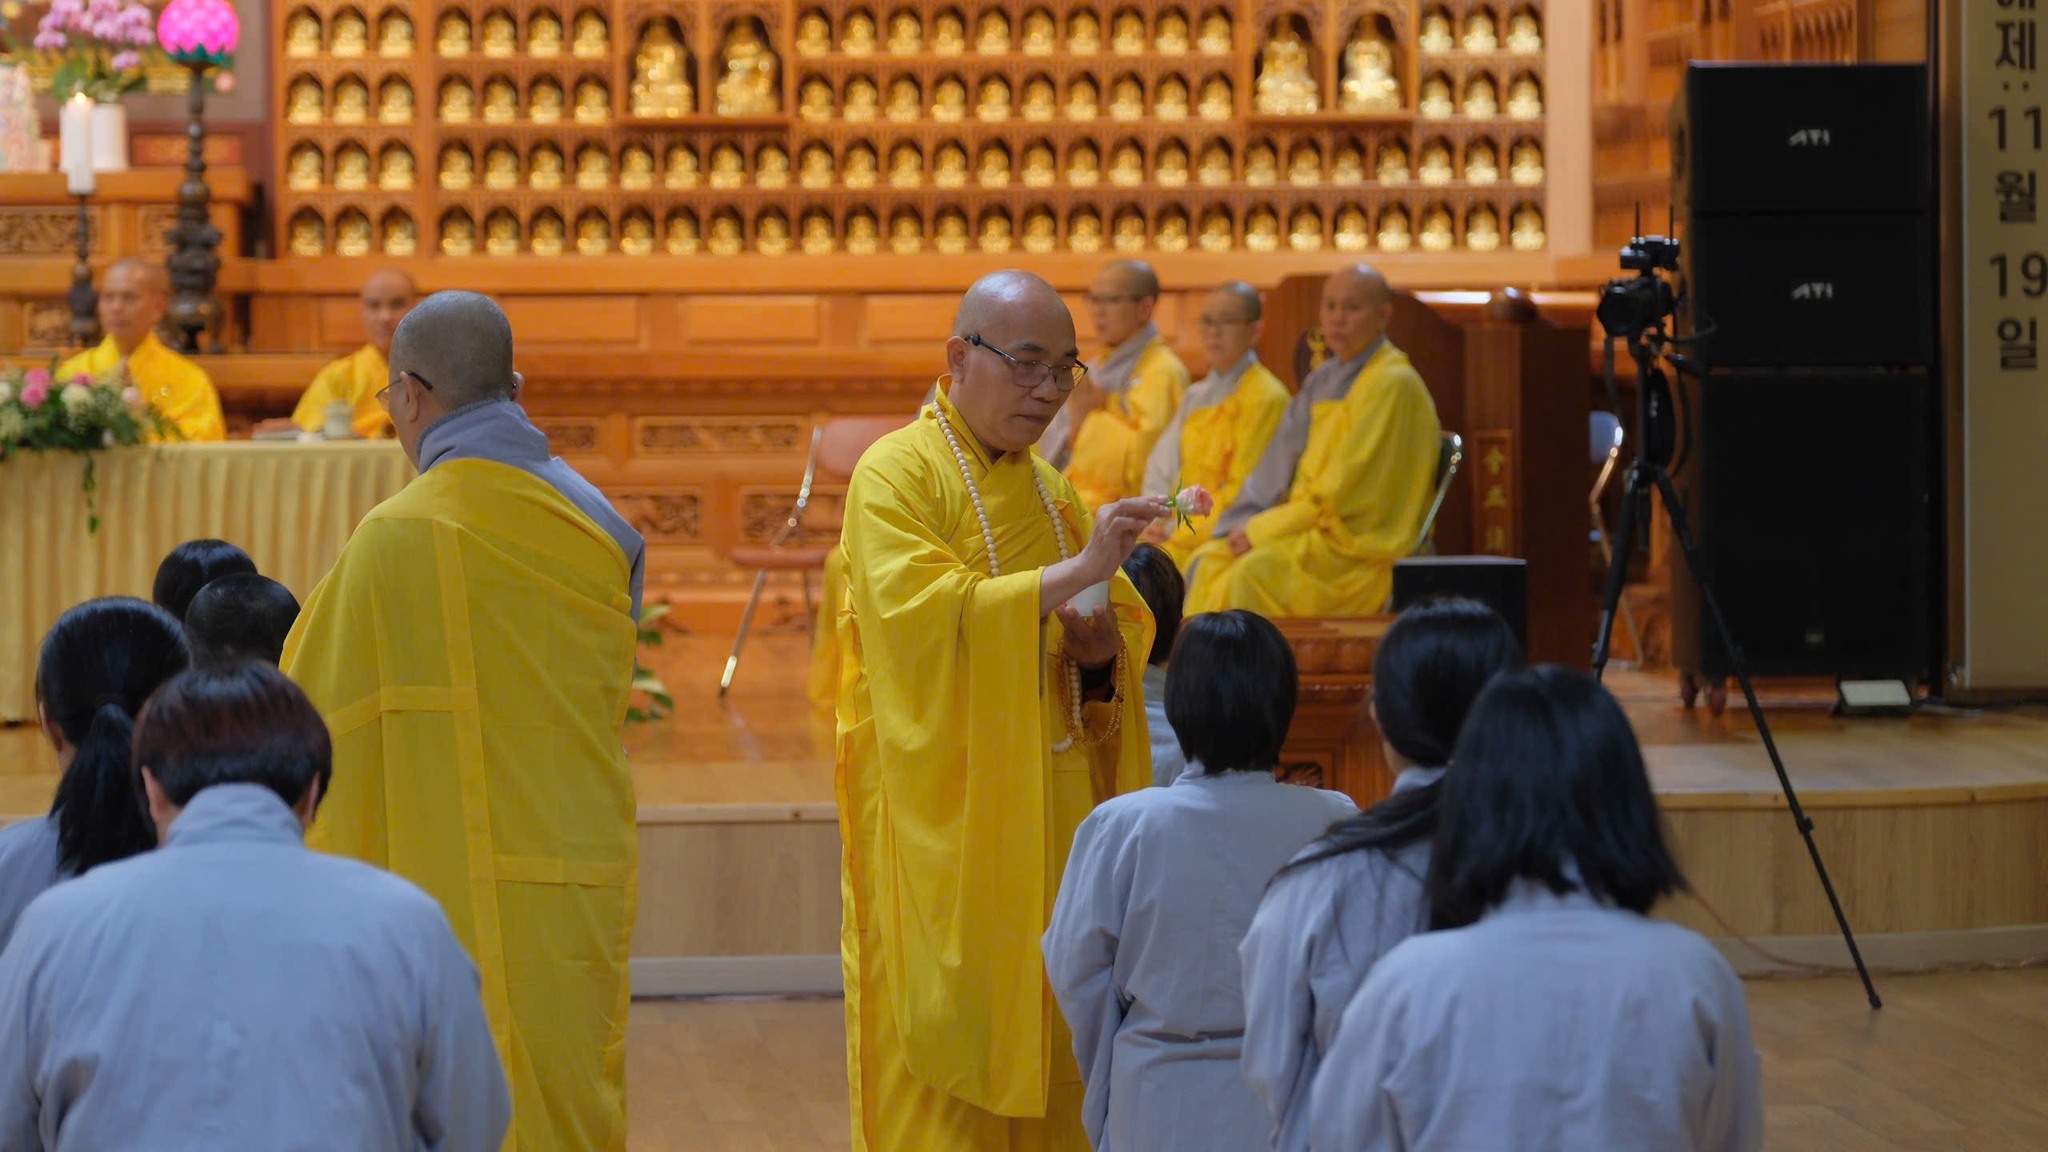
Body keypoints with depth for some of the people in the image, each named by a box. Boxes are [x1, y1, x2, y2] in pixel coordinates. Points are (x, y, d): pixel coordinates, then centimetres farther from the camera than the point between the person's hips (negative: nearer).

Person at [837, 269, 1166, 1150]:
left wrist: (1103, 648, -2)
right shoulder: (898, 474, -5)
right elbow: (917, 613, -21)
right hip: (939, 817, -6)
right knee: (945, 1068, -7)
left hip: (1047, 820, 7)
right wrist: (1077, 572, -25)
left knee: (1043, 1042, 5)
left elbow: (1127, 628, 22)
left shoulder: (1052, 491, 16)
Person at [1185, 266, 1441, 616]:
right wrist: (1244, 526, -1)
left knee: (1253, 573, -30)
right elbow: (1280, 465, 16)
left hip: (1361, 547, -8)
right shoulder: (1324, 380, 15)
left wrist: (1259, 530, -11)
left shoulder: (1392, 384, -12)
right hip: (1315, 534, 8)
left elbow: (1342, 492, -16)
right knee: (1207, 563, -12)